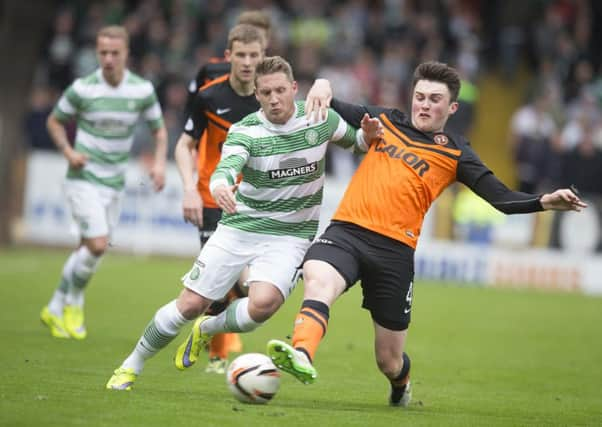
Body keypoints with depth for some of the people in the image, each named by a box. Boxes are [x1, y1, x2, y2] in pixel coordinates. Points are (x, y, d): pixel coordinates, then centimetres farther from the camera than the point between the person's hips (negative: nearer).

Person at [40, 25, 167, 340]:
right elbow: (55, 121, 5)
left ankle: (56, 310, 25)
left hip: (114, 183, 4)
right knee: (98, 244, -17)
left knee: (88, 250, 9)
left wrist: (159, 163, -7)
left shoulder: (142, 89, -3)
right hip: (83, 180, -4)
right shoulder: (82, 89, -11)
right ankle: (74, 301, 8)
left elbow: (159, 128, 10)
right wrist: (69, 152, -12)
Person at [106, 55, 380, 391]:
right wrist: (220, 186, -56)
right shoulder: (245, 131, -11)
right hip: (238, 228, 0)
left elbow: (355, 142, 16)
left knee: (263, 303, -27)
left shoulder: (320, 120, -4)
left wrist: (367, 136, -9)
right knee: (191, 304, -4)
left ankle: (205, 331, 5)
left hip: (290, 235, 0)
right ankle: (132, 366, 18)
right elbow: (228, 165, -32)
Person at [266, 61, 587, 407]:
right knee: (318, 282, -34)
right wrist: (322, 87, 4)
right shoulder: (385, 121, 15)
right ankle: (302, 356, -54)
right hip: (347, 230, 2)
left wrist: (544, 202, -18)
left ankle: (401, 381, 41)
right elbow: (330, 112, 27)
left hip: (395, 248, -2)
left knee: (389, 362, 5)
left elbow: (503, 199, -1)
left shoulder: (455, 153, 7)